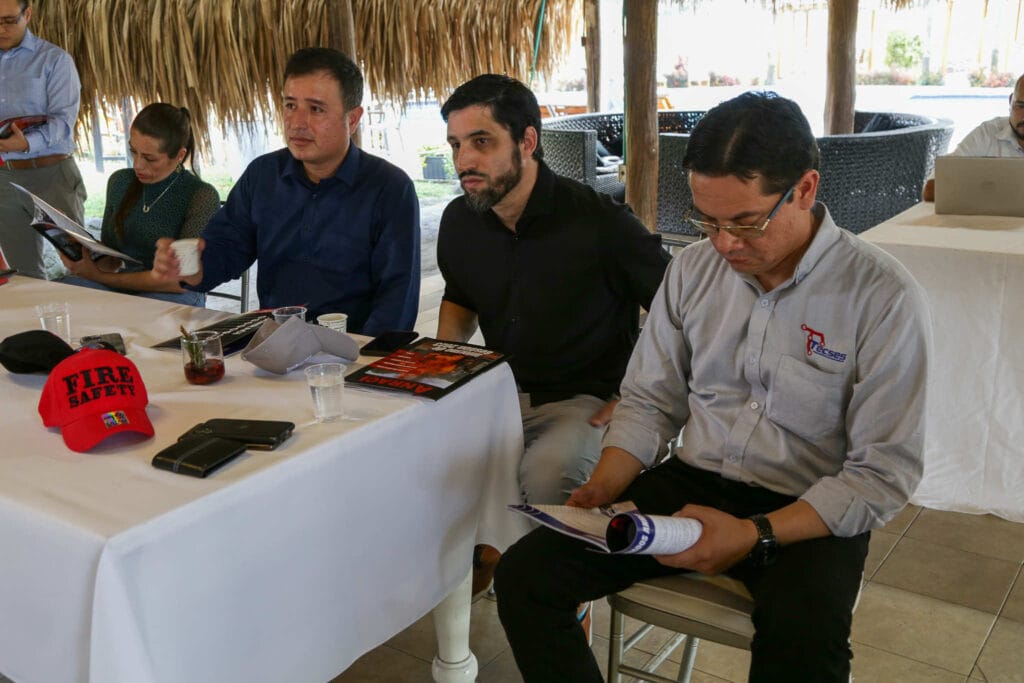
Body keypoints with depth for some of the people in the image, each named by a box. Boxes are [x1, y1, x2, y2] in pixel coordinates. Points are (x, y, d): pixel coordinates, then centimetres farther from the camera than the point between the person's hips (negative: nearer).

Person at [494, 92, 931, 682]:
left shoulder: (885, 298, -12)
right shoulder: (693, 268, 3)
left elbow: (883, 473, -12)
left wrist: (756, 535, -23)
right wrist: (605, 487, -9)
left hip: (808, 512, -3)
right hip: (691, 481, 4)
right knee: (523, 577, -16)